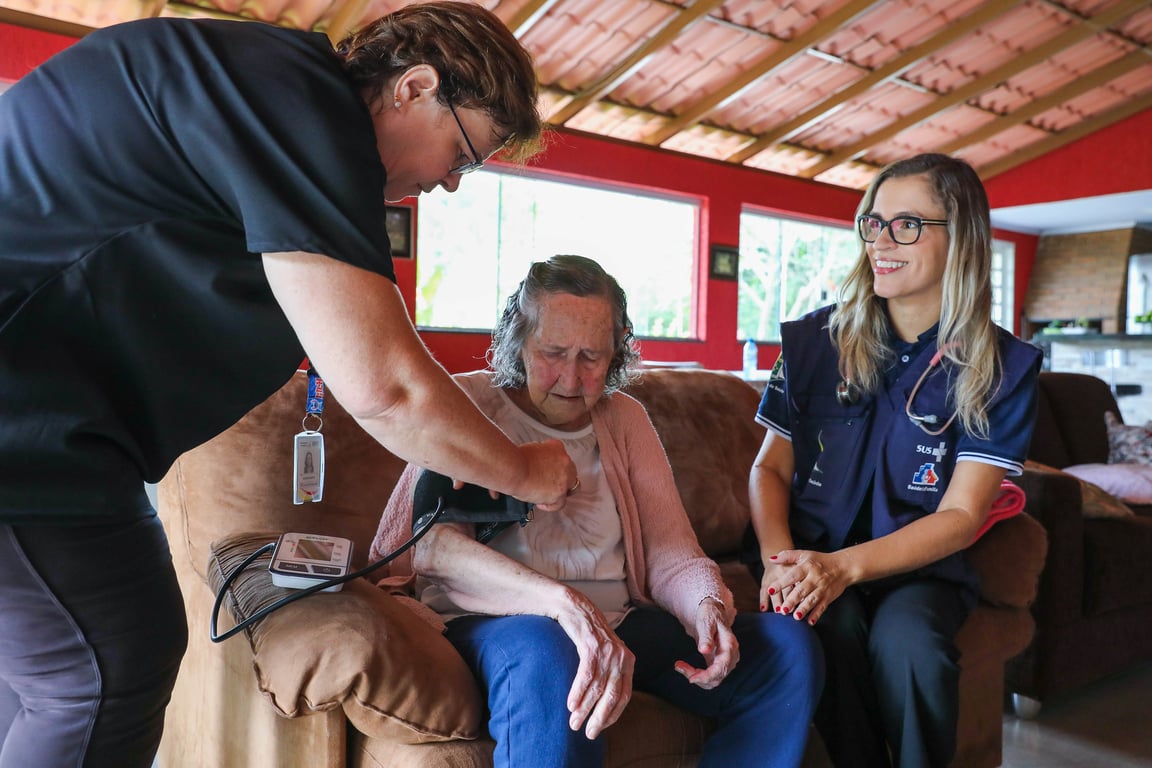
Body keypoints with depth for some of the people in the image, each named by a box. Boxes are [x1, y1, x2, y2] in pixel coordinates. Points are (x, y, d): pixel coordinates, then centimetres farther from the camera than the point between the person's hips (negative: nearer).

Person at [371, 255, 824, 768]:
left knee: (789, 647, -13)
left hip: (620, 622, 5)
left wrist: (709, 605, -18)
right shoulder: (468, 403, -1)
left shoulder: (624, 418, 12)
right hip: (490, 620, -5)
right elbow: (430, 538, -19)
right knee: (547, 657, -40)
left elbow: (672, 555, 7)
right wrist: (562, 602, -34)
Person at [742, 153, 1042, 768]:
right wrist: (778, 556, -17)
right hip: (810, 553, 1)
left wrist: (845, 564, -22)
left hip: (918, 564, 0)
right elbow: (770, 467, 3)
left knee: (907, 641, -32)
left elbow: (961, 515, -7)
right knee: (831, 626, -31)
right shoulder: (814, 340, 1)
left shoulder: (1004, 367, -2)